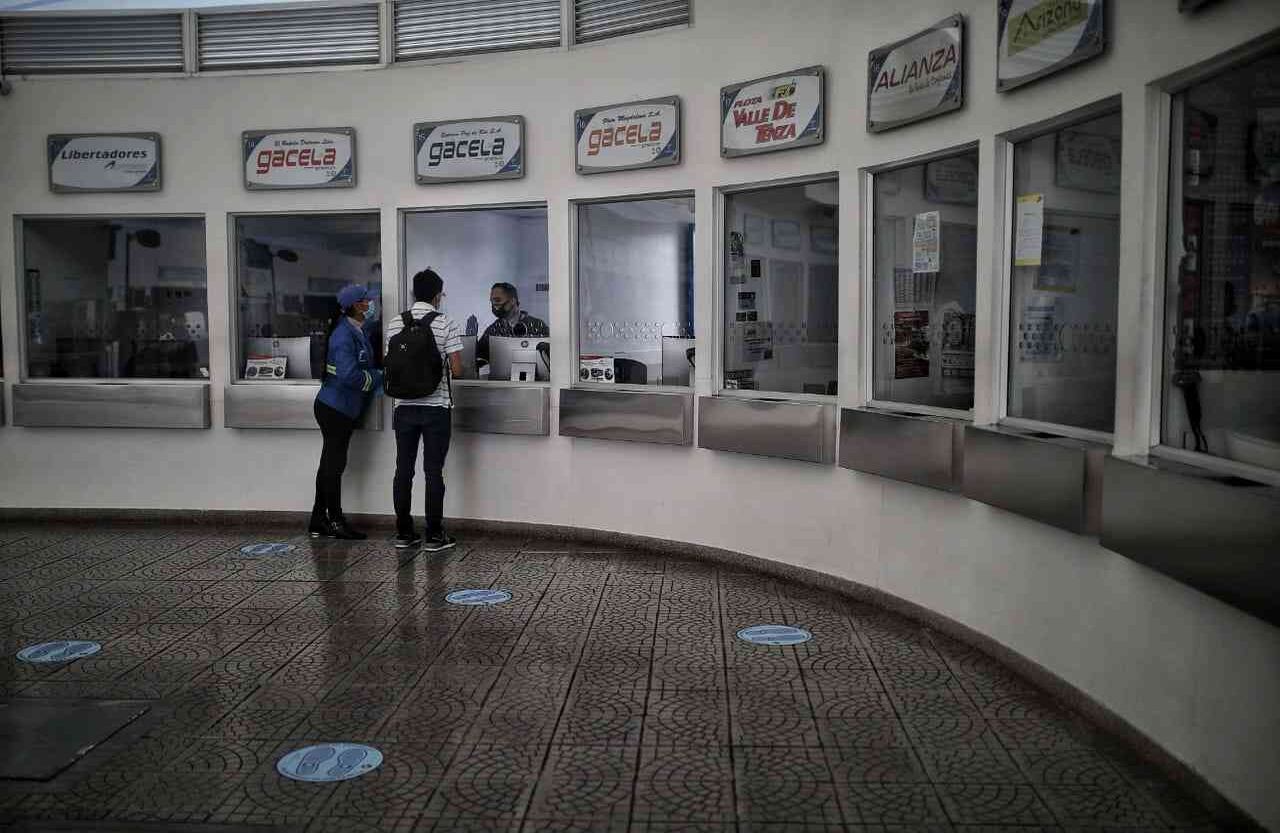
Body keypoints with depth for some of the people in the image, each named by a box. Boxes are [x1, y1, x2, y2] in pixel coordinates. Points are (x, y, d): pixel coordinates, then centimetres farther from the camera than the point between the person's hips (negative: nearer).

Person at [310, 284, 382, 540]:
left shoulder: (357, 331, 11)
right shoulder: (343, 334, -20)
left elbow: (361, 366, 16)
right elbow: (349, 375, -26)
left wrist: (376, 376, 2)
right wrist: (378, 378, -15)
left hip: (343, 408, 10)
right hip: (335, 408, -10)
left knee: (331, 463, 14)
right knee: (334, 463, -1)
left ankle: (319, 521, 22)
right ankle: (335, 521, 8)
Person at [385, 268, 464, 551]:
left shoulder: (395, 324, 3)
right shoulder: (446, 324, -8)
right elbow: (457, 369, -10)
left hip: (404, 407, 3)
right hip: (436, 407, -3)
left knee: (403, 470, 8)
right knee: (433, 471, 1)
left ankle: (403, 533, 15)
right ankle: (434, 535, 5)